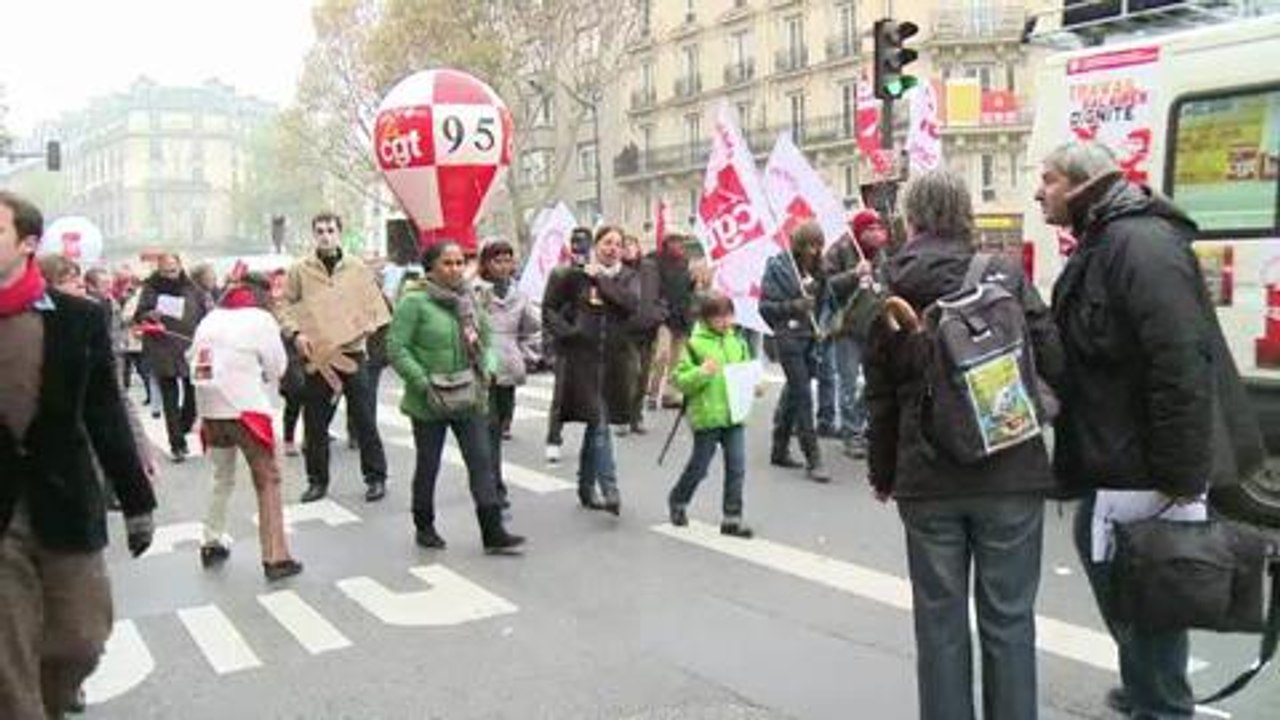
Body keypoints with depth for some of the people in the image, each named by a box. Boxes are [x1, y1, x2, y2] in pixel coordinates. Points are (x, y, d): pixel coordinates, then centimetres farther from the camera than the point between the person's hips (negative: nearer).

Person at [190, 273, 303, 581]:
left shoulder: (209, 319, 10)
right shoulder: (260, 318, -4)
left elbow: (196, 359, 10)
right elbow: (277, 368, -1)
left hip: (210, 409, 6)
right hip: (245, 409, -5)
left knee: (222, 478, 23)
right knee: (268, 481, 3)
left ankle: (212, 544, 31)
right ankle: (275, 558, 2)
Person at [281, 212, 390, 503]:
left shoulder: (358, 268, 6)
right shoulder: (300, 271, 5)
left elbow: (374, 303, 9)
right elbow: (287, 306, 8)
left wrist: (369, 325, -8)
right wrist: (295, 332, -6)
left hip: (353, 353, -1)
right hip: (316, 357, 1)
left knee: (364, 420, 2)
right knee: (315, 424, 7)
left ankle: (375, 477, 13)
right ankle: (317, 480, 20)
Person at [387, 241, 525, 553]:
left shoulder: (469, 298, 6)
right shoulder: (415, 301, -12)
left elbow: (486, 338, 16)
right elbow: (396, 348, -15)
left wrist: (487, 368, -2)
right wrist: (423, 383, -19)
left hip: (469, 398, 5)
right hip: (429, 401, -4)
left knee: (482, 462, -1)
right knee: (428, 466, 11)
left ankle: (493, 533, 1)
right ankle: (424, 528, 29)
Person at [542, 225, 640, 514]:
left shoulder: (628, 278, 7)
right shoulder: (576, 275, 1)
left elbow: (632, 303, -14)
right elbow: (549, 307, 7)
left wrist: (601, 278, -11)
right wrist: (565, 331, -8)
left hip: (615, 360, 3)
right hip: (582, 358, -3)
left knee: (595, 423, 12)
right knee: (599, 424, -11)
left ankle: (586, 488, 26)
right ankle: (610, 491, -12)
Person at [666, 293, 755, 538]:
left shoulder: (737, 342, 9)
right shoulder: (695, 344, -7)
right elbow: (680, 380, -9)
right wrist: (701, 373, -25)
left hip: (735, 414, 4)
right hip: (706, 415, -4)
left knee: (737, 467, 1)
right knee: (699, 467, 9)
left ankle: (732, 518, 11)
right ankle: (678, 500, 36)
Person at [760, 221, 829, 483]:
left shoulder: (816, 267, 9)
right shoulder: (778, 266, -8)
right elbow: (766, 306, -10)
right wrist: (794, 306, -23)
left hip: (810, 336, 7)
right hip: (789, 336, -7)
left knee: (793, 392, 15)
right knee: (803, 396, -9)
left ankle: (780, 450, 29)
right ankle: (813, 460, -6)